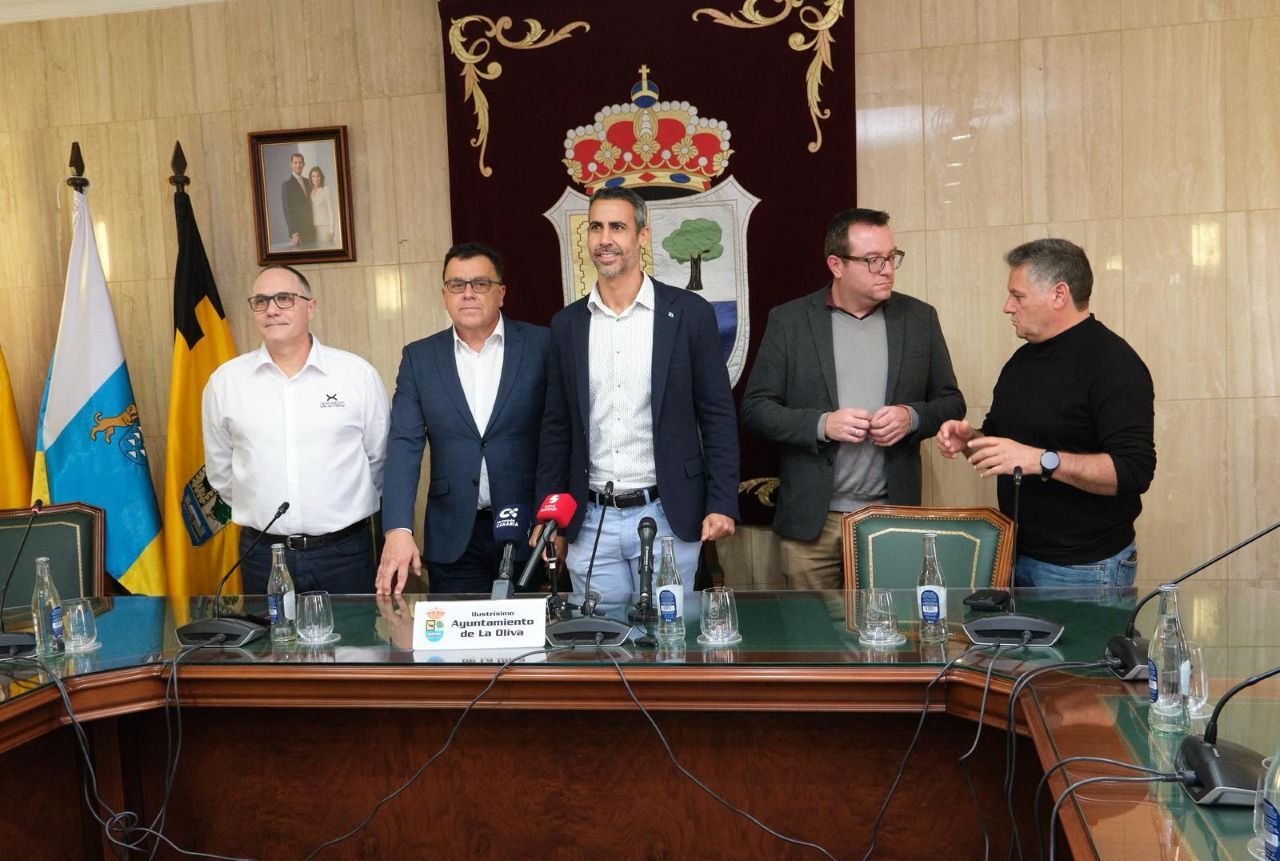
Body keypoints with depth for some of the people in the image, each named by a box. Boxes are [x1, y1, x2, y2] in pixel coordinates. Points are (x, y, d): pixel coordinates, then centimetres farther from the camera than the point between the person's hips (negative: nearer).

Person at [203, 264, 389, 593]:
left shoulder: (358, 374, -3)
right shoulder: (225, 381, 2)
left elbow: (380, 458, 7)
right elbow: (220, 470, 13)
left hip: (344, 551, -1)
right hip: (261, 553, 1)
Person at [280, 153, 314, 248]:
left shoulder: (307, 182, 15)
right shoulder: (286, 184, -6)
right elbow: (287, 211, -10)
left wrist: (313, 226, 10)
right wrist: (293, 233, -16)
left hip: (310, 229, 6)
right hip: (297, 230, -6)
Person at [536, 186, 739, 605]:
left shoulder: (689, 313, -2)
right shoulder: (566, 324, 7)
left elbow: (718, 415, -1)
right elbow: (557, 428, 11)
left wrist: (722, 504, -8)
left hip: (667, 516, -2)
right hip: (590, 523, 3)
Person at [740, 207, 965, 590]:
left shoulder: (920, 318, 6)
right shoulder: (788, 320, 0)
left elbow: (951, 402, 11)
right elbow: (755, 408, -1)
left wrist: (912, 416, -11)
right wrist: (821, 423, -17)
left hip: (893, 515, 2)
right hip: (811, 520, -1)